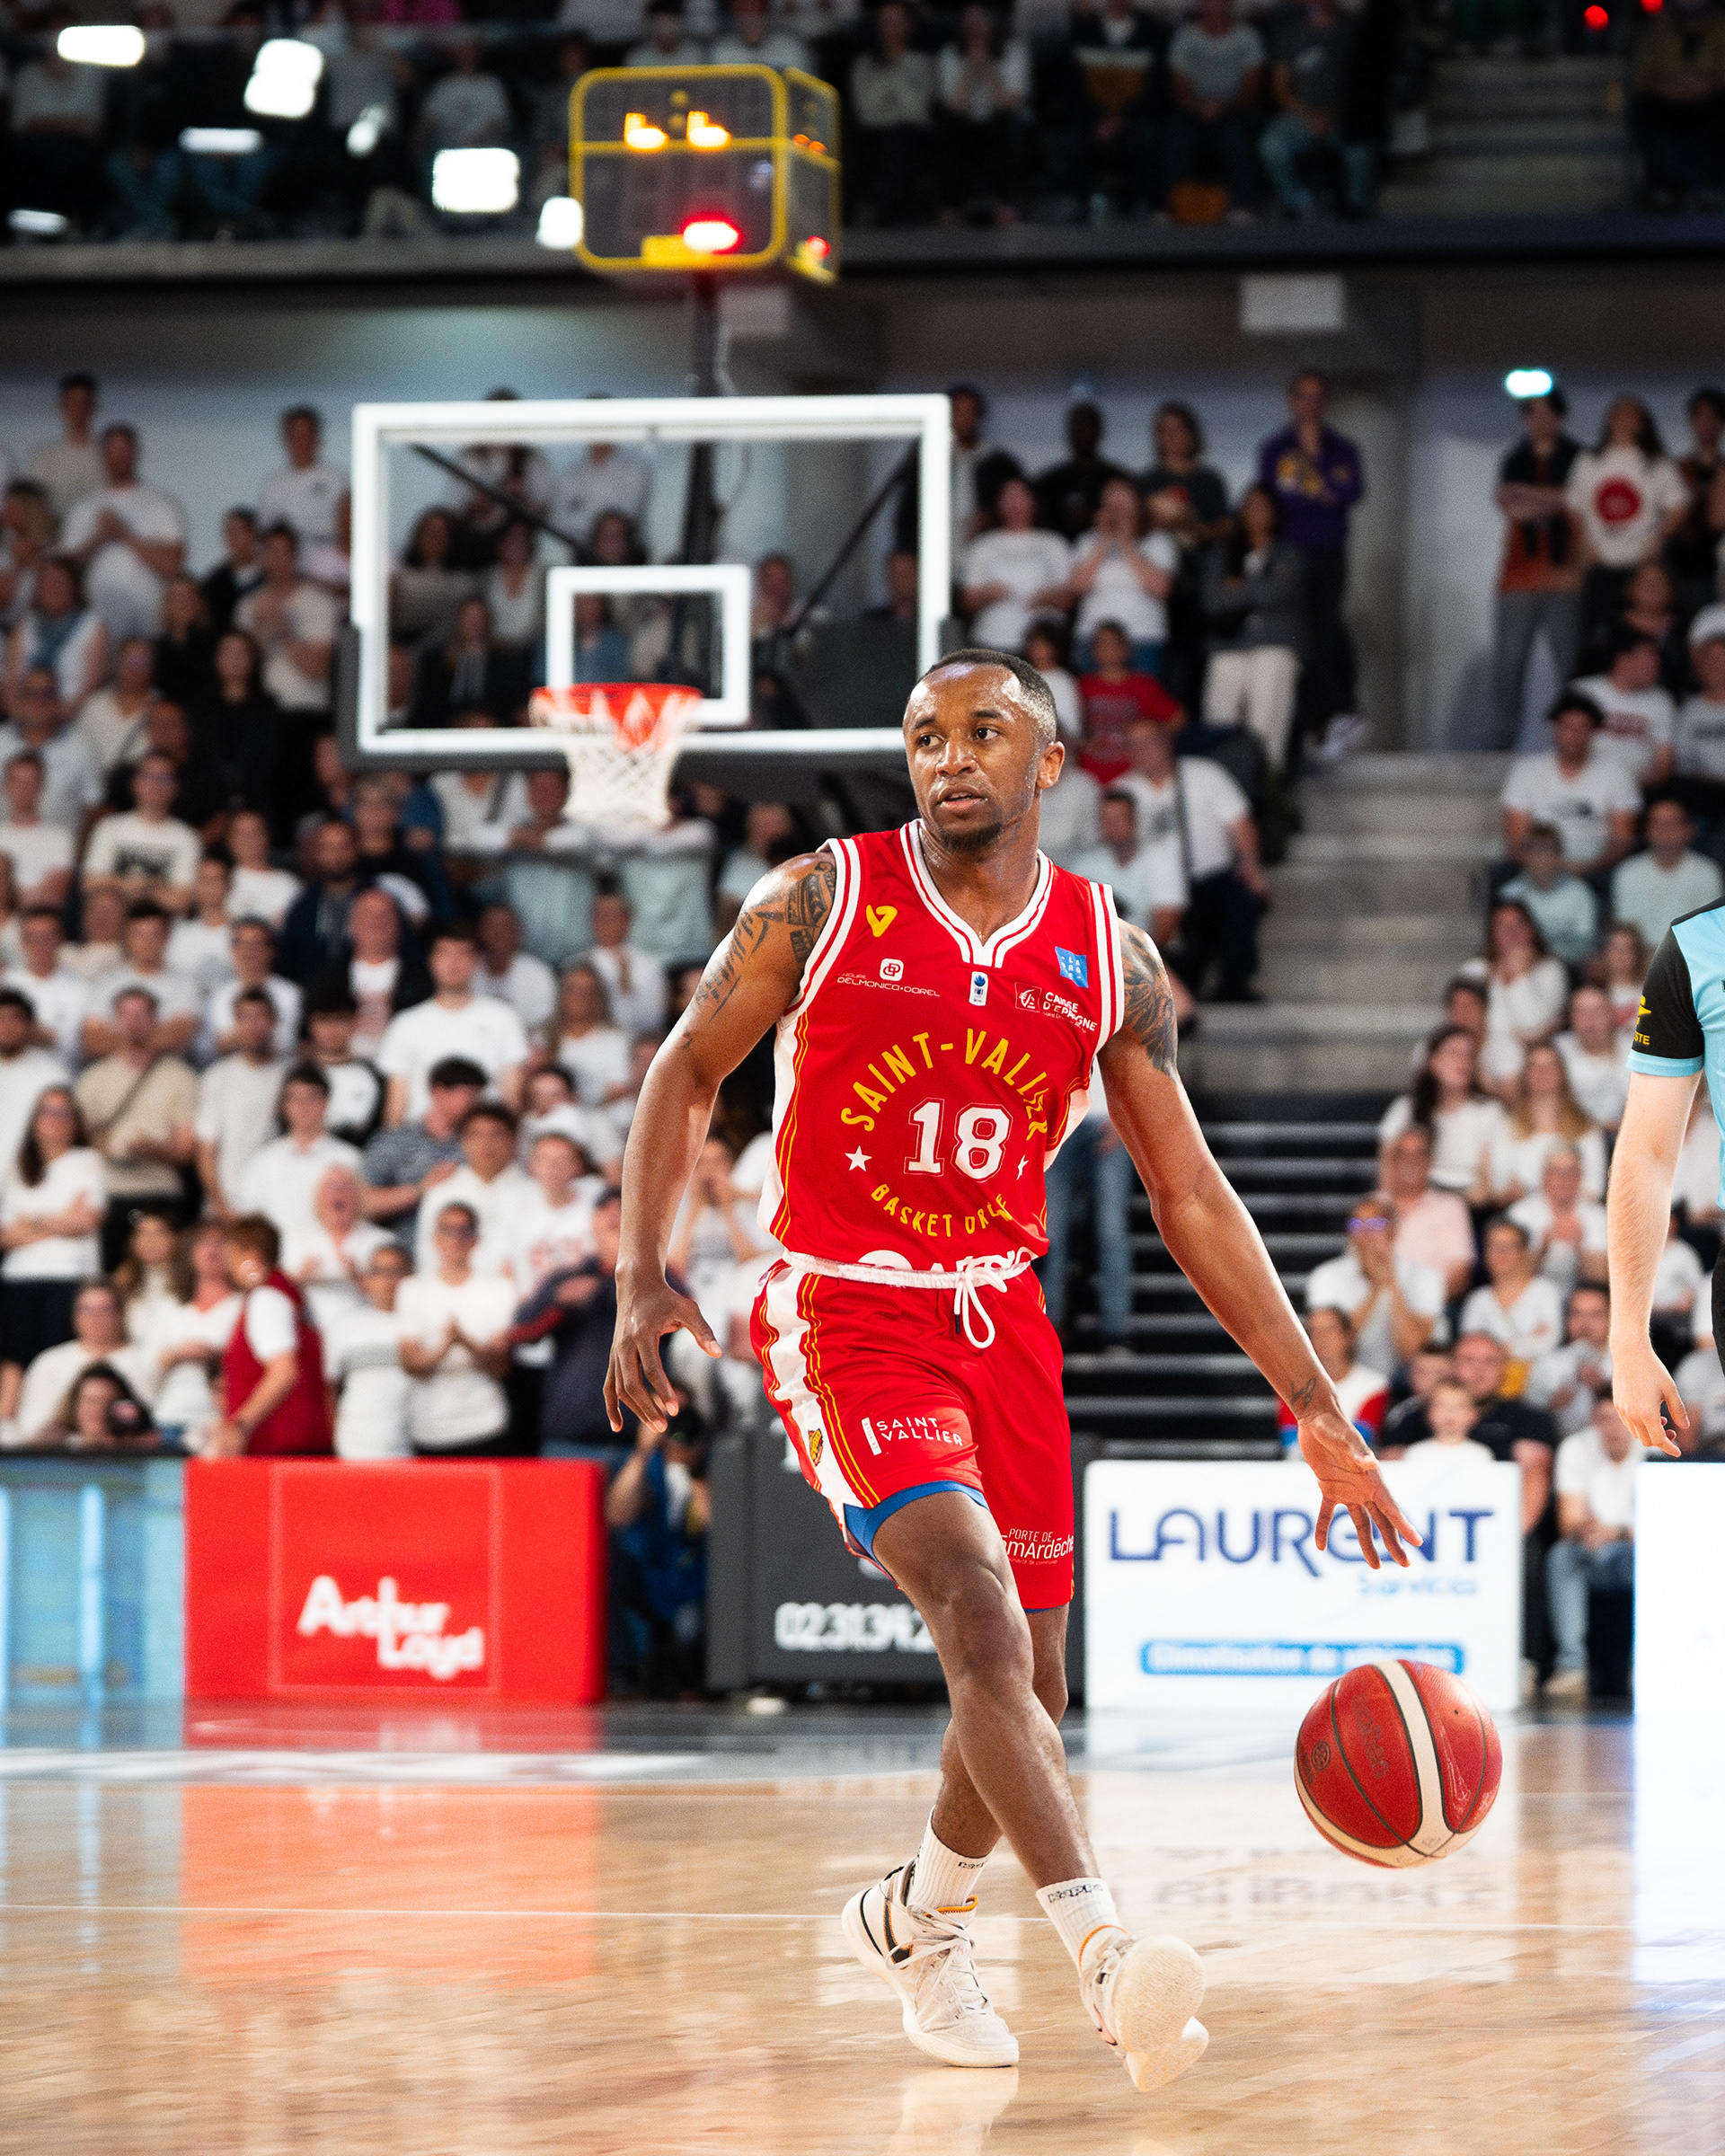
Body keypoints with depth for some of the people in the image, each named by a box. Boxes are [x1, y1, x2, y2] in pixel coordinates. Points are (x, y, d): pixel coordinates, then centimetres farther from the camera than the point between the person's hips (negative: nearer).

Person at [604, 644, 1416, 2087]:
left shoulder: (1110, 960, 0)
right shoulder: (824, 902, -7)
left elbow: (1192, 1197, 3)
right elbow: (689, 1069, 2)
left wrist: (1318, 1412, -2)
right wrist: (644, 1282, -12)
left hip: (1001, 1319, 5)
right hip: (842, 1310, -4)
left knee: (1029, 1684, 9)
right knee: (982, 1610, -25)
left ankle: (917, 1918, 39)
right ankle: (1104, 1955, -36)